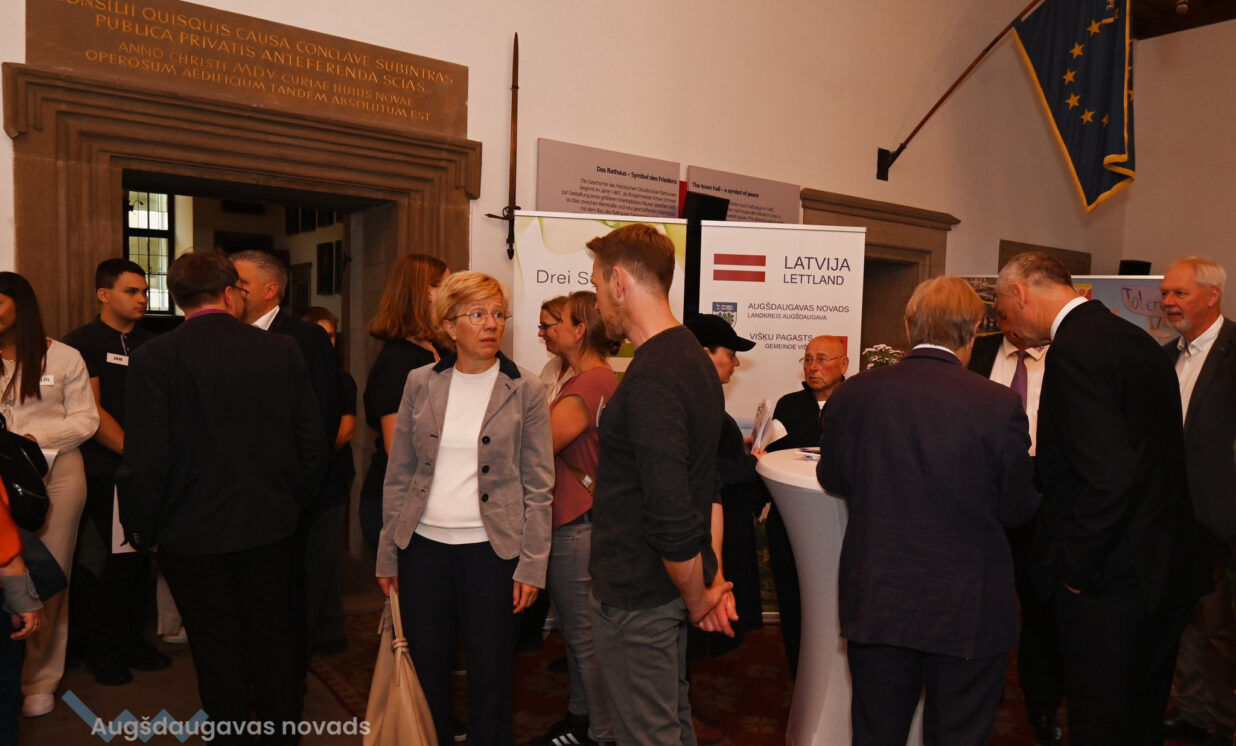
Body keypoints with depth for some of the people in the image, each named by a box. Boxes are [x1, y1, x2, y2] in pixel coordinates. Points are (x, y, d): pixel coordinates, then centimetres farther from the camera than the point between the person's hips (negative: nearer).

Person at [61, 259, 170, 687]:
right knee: (125, 557, -2)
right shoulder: (82, 342, -2)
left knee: (141, 557, 8)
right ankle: (102, 648, 18)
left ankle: (131, 640, 24)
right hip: (106, 471, -4)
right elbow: (90, 411, -8)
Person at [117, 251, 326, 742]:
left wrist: (144, 531, 0)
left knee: (218, 647, 12)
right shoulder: (283, 351, -6)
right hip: (272, 525, 3)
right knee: (273, 634, 18)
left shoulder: (154, 357, -13)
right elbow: (312, 442, -3)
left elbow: (144, 460, -14)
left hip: (193, 532, -2)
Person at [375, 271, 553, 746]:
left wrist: (532, 565, -8)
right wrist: (388, 555, 5)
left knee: (490, 678, 8)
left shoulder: (524, 391, -3)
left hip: (492, 549, -2)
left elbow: (539, 486, -3)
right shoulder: (421, 384, 3)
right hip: (425, 546, 2)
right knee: (426, 674, 14)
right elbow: (398, 474, 7)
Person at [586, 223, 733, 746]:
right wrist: (716, 578, 10)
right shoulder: (694, 359, 8)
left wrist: (698, 597, -12)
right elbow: (709, 483, 12)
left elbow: (670, 517, -28)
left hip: (637, 599, -9)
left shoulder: (650, 378, -24)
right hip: (668, 588, 9)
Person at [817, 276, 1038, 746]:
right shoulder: (999, 406, -16)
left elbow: (832, 479, 4)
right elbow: (1019, 509, -5)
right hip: (968, 611, -1)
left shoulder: (853, 394, -10)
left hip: (876, 605, 2)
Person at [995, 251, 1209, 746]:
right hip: (1167, 571, 9)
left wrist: (1078, 569, -16)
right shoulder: (1135, 339, 9)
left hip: (1110, 583, -9)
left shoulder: (1074, 350, -20)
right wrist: (1030, 465, 17)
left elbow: (1109, 478, -28)